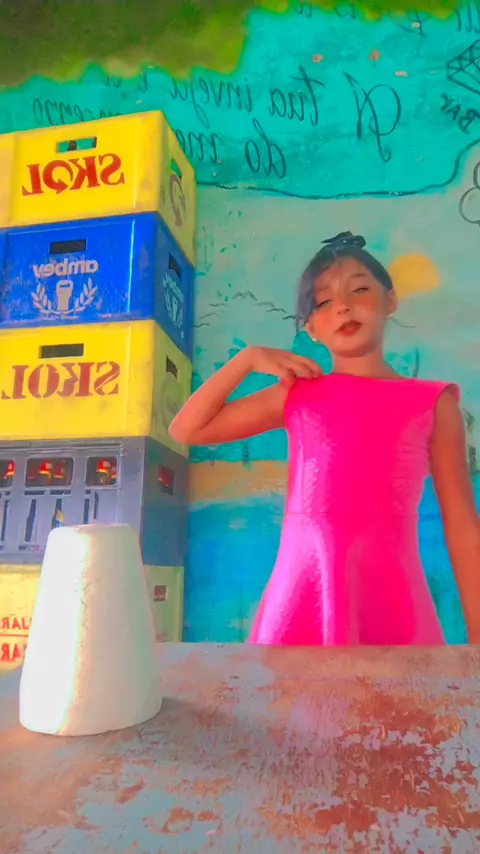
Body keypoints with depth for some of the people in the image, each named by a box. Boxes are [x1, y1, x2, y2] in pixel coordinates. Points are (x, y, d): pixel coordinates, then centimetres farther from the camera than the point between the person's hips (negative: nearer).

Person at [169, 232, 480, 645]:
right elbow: (186, 430, 12)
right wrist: (247, 359, 6)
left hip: (394, 606, -1)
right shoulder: (298, 394, 10)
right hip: (299, 602, 1)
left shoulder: (432, 403, 6)